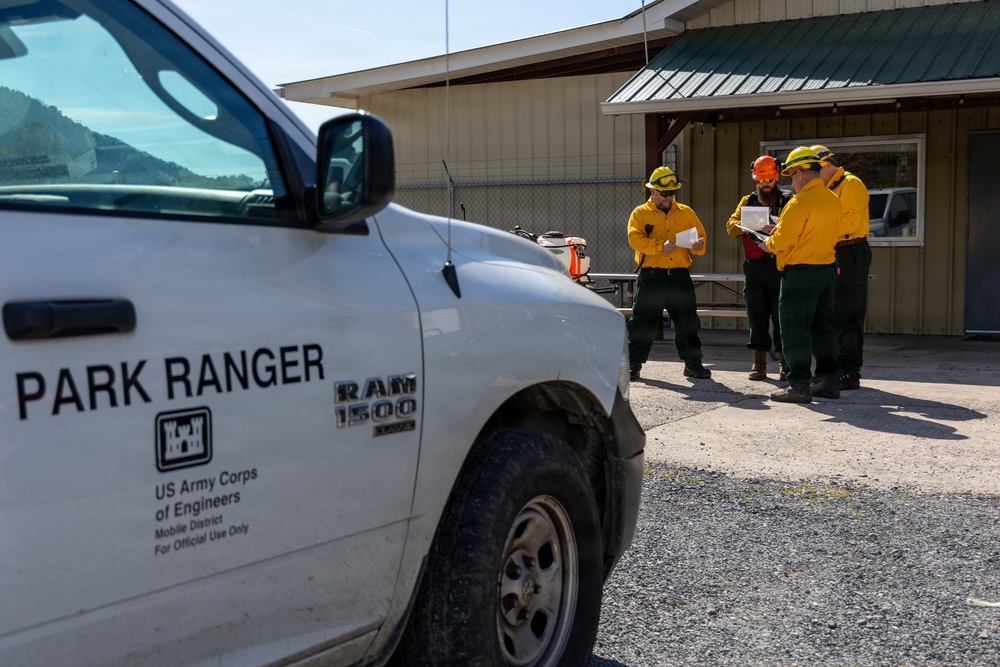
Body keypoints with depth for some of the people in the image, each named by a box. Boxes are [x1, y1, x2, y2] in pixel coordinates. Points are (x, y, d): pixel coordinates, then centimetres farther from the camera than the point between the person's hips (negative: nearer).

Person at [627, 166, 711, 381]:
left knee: (688, 322, 7)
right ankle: (633, 364, 8)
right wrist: (660, 246, -23)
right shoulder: (640, 213, 4)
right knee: (643, 323, 0)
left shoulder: (686, 212, 14)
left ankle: (693, 363, 17)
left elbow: (700, 235, 15)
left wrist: (698, 246, -9)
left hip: (680, 276, 3)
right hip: (651, 276, -3)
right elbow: (635, 239, -10)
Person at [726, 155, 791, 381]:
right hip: (754, 266, 3)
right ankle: (759, 363, 9)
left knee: (781, 313, -3)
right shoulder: (748, 201, 16)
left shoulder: (788, 201, 5)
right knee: (756, 314, 4)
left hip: (779, 264, -3)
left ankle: (784, 362, 4)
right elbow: (731, 224, 5)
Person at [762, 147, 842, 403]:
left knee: (794, 329, -2)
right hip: (827, 269, 9)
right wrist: (780, 231, 16)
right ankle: (829, 380, 19)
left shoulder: (799, 203, -17)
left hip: (800, 272, -8)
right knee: (823, 327, 14)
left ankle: (799, 384, -2)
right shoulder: (833, 200, 9)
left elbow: (782, 242, -18)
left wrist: (768, 244, 3)